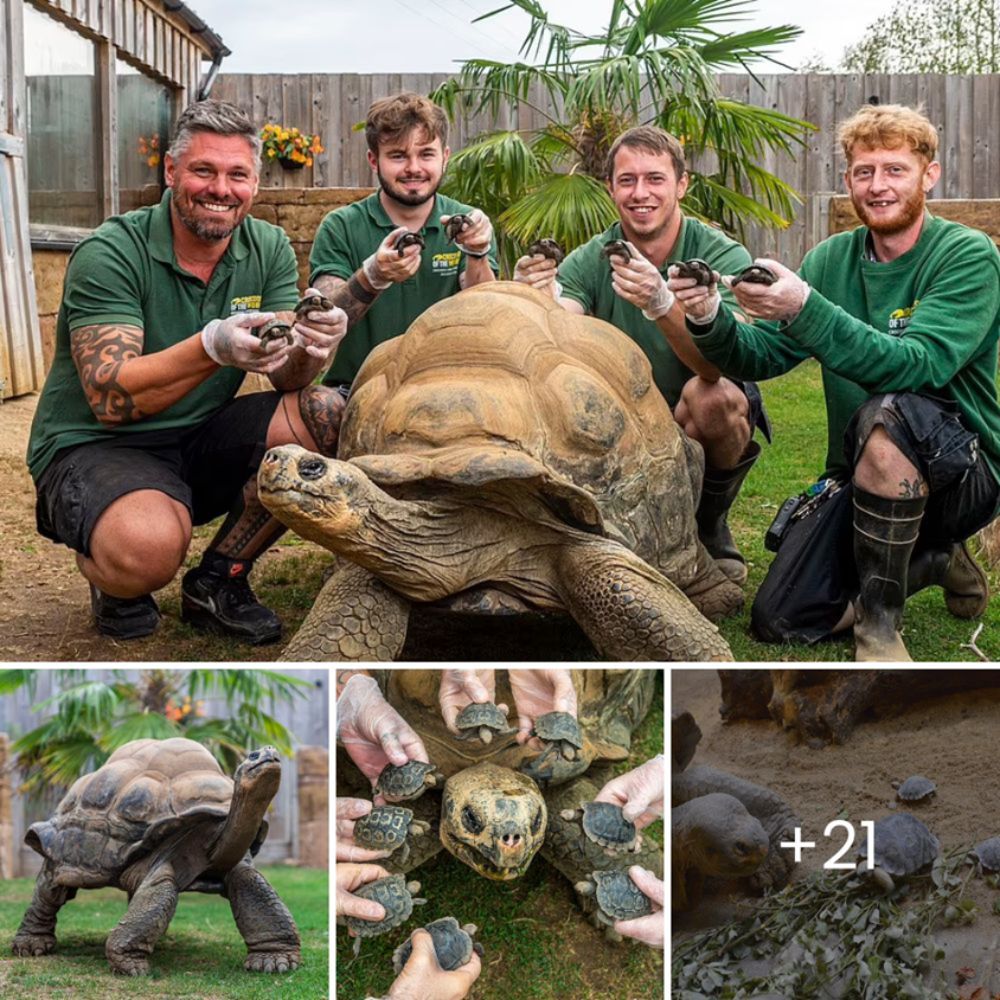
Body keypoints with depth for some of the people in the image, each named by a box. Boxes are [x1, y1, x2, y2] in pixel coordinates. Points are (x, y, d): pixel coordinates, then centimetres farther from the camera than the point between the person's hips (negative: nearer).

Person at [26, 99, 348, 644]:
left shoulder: (268, 249, 1)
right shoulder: (109, 255, -16)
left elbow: (288, 379, -6)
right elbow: (108, 398, -26)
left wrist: (310, 348, -31)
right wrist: (213, 348, -40)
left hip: (200, 444, 6)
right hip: (94, 447, -6)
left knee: (325, 415, -19)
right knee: (150, 546, -38)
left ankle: (217, 579, -1)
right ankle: (108, 575, 3)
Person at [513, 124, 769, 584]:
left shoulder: (722, 256, -16)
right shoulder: (589, 261, -7)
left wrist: (661, 305, -51)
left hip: (705, 427, -3)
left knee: (710, 395, -35)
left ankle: (711, 529, -5)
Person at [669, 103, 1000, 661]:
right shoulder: (833, 260, 5)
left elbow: (919, 365, -28)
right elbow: (759, 357, -2)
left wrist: (805, 310, -38)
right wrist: (711, 321, -25)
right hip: (860, 475, 6)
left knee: (886, 414, -37)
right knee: (779, 621, -9)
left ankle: (880, 622, -19)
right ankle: (934, 561, 17)